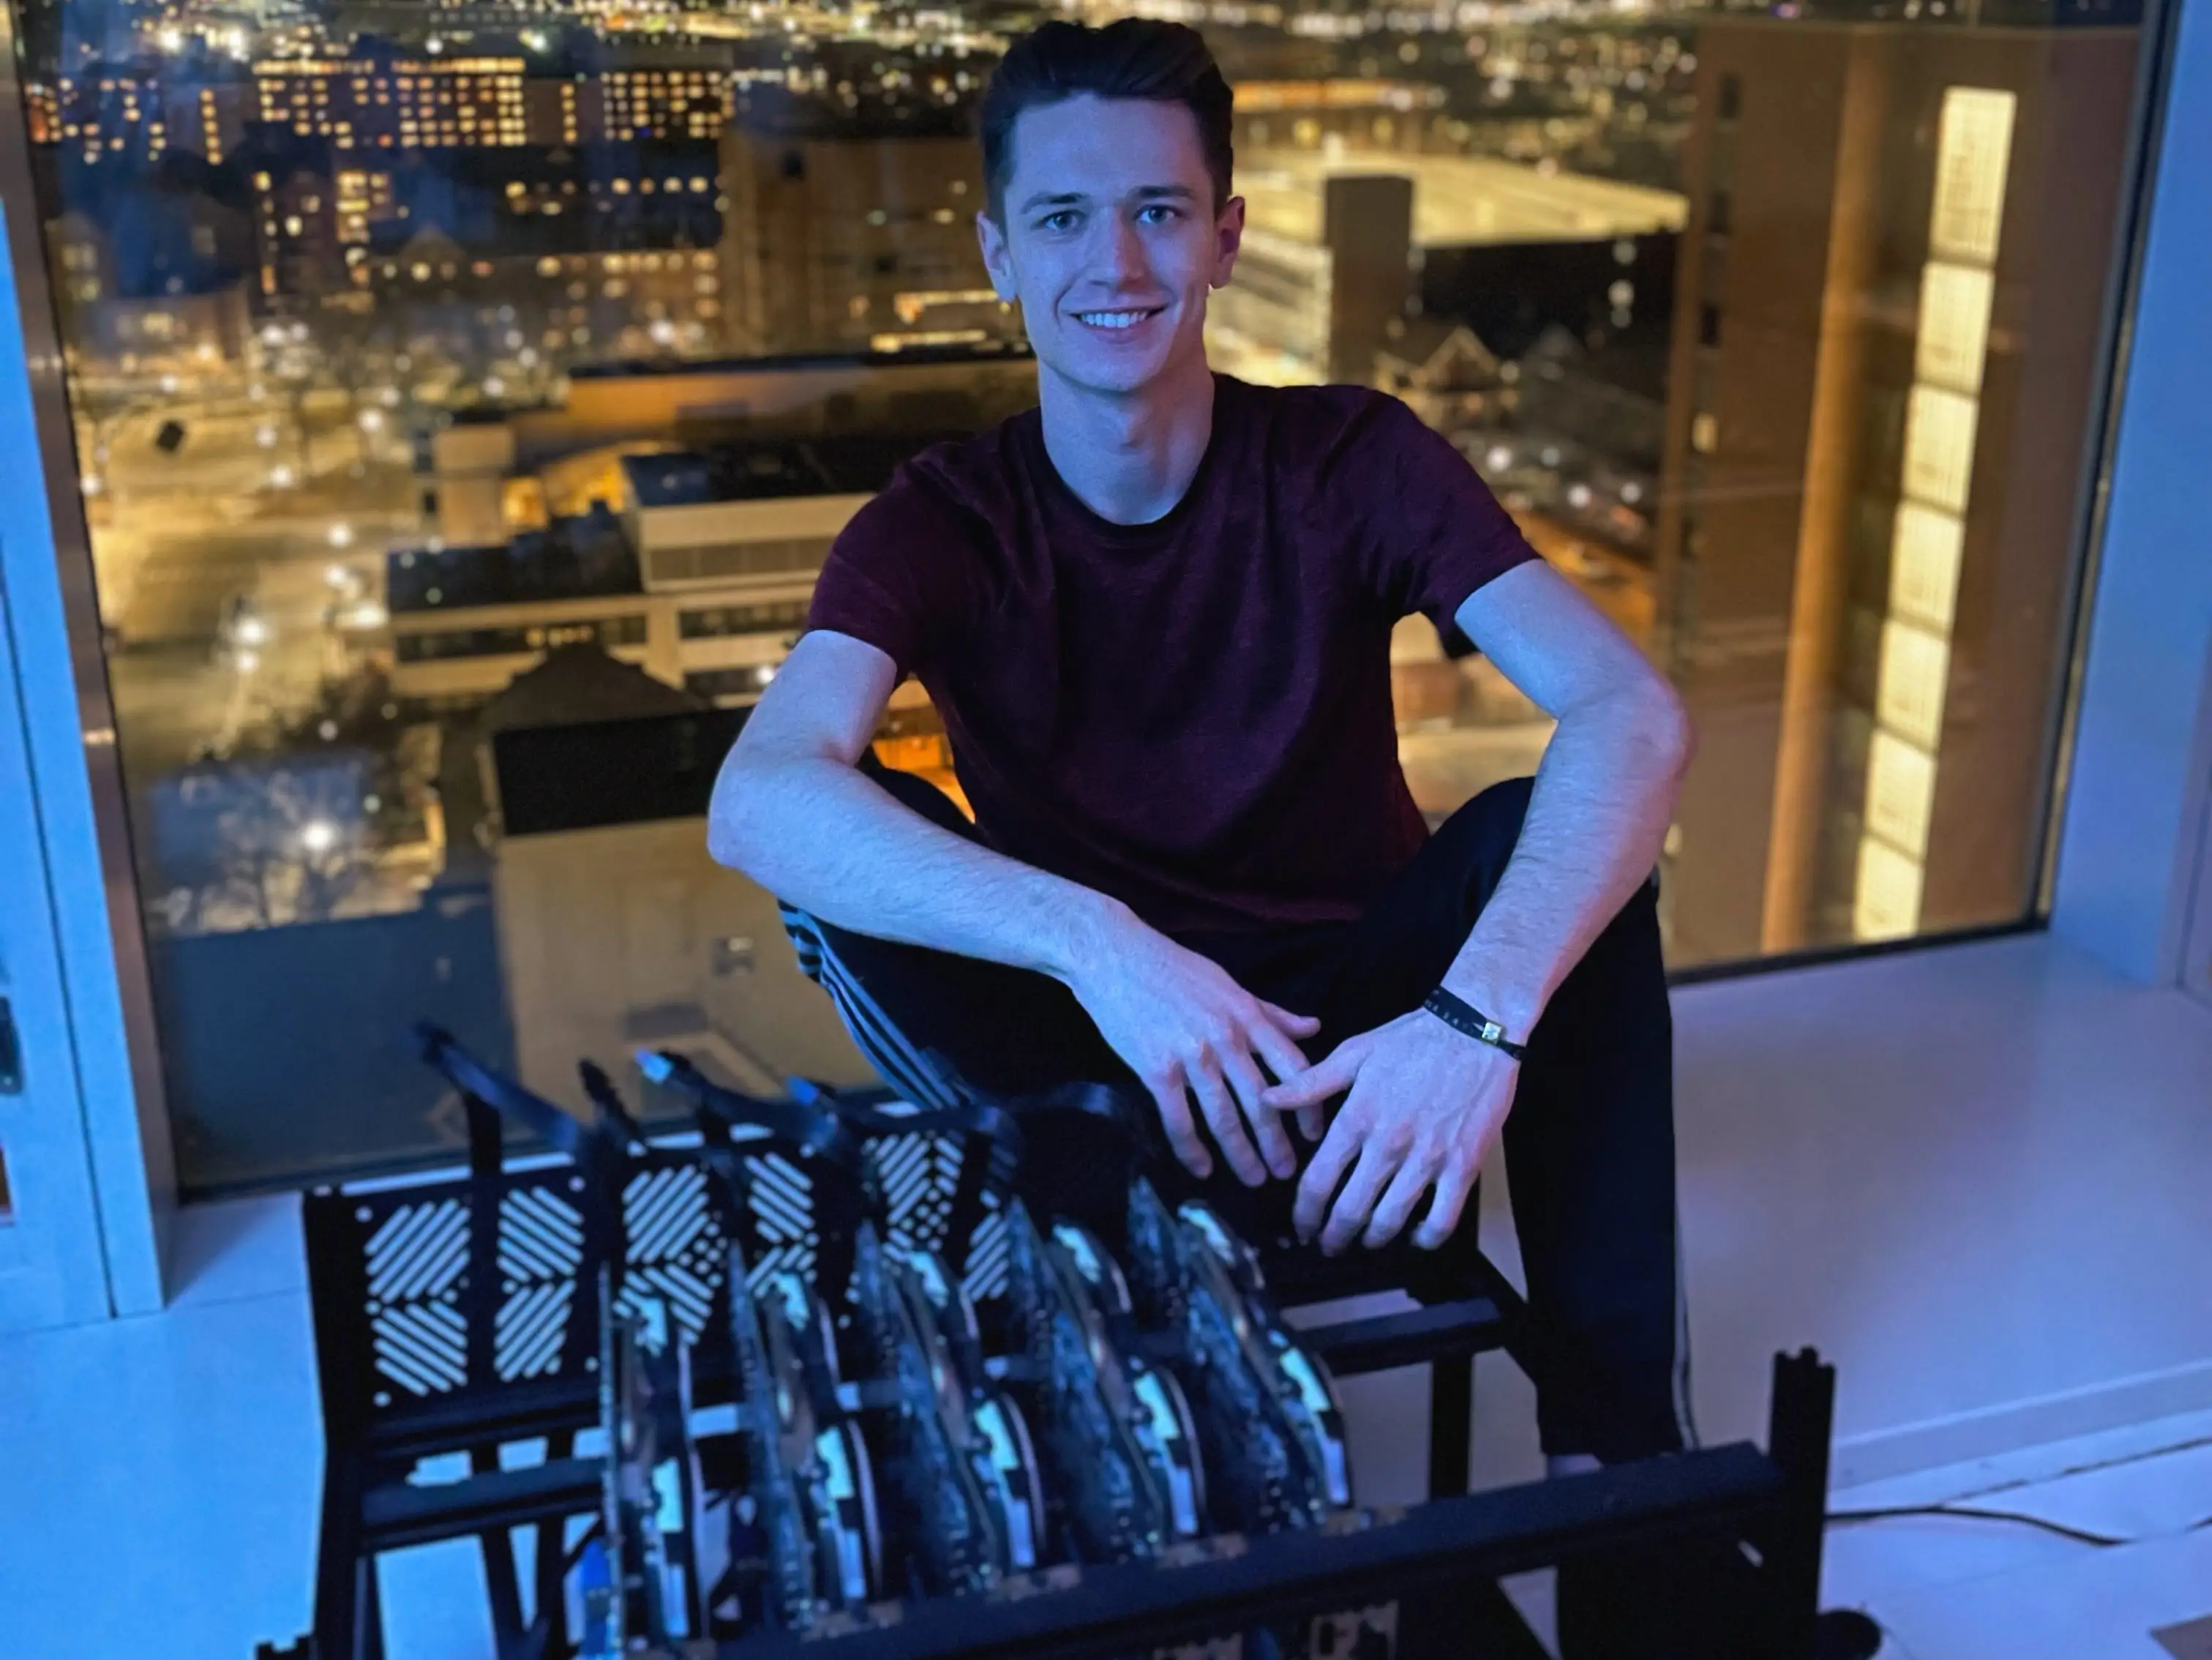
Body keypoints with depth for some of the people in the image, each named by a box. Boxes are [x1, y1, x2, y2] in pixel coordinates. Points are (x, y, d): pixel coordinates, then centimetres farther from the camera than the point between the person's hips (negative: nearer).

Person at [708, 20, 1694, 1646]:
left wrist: (1482, 1017, -42)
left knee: (1555, 835, -28)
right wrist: (1095, 944, -44)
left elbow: (1634, 711, -26)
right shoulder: (941, 521, -10)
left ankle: (1616, 1440, -22)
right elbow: (758, 799, -30)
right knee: (847, 850, -24)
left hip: (1353, 1013, 0)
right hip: (1099, 1039, 0)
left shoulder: (1349, 459, -10)